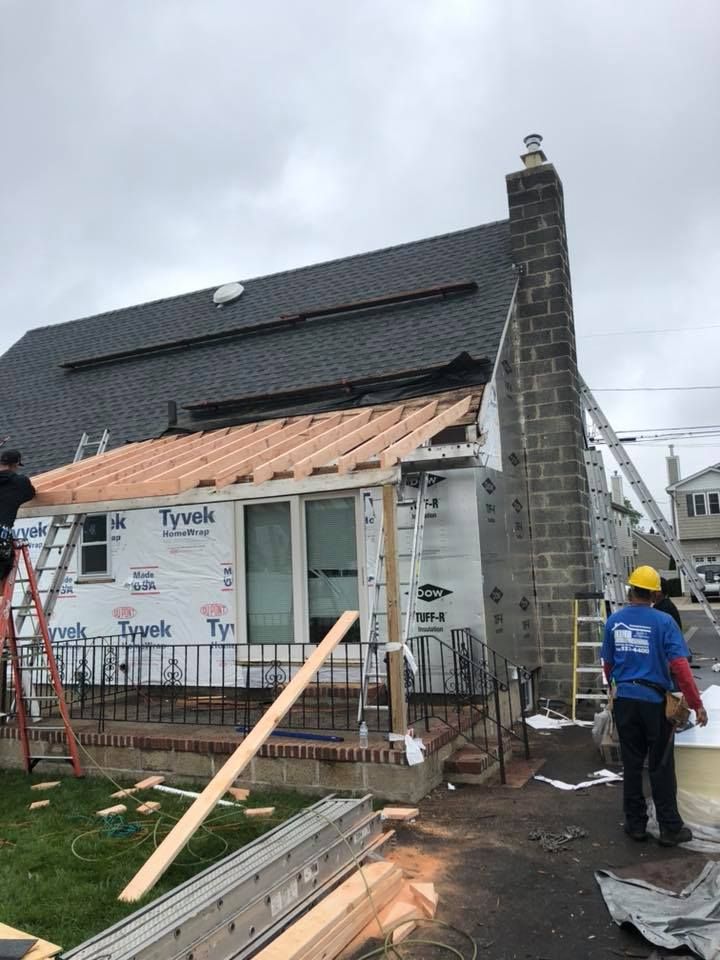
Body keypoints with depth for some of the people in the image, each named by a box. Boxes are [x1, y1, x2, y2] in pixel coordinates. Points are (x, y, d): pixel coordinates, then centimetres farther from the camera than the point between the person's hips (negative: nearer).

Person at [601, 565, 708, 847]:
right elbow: (680, 666, -16)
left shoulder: (614, 621, 0)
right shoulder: (663, 621, -11)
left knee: (632, 764, 11)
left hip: (624, 700, 3)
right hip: (654, 700, -3)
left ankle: (635, 824, 21)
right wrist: (697, 704, -10)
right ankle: (670, 828, 17)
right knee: (661, 766, 7)